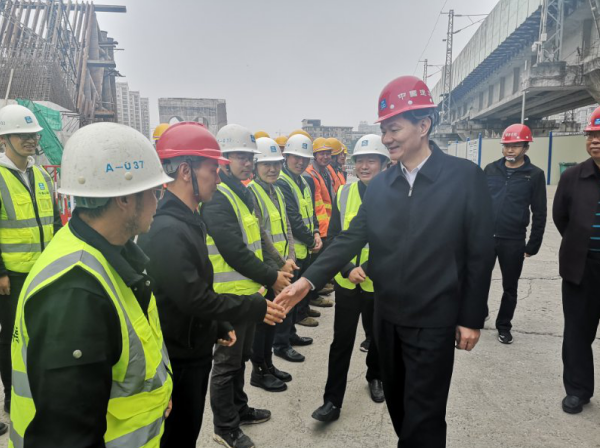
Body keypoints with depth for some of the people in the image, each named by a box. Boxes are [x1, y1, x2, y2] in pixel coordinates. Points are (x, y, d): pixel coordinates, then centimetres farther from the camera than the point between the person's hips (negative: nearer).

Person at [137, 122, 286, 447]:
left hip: (194, 351, 9)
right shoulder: (166, 230, -25)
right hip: (177, 359, -9)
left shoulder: (186, 220, 7)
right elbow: (194, 298, -26)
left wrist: (220, 327, 15)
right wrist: (256, 308, -18)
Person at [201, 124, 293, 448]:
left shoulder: (242, 193, 12)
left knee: (240, 356, 22)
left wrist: (275, 267, 6)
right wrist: (271, 277, -16)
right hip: (230, 294, -9)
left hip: (248, 290, 9)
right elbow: (234, 252, -24)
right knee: (227, 361, 5)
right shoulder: (216, 198, -19)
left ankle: (239, 408, 40)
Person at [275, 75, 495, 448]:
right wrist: (309, 279, -13)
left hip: (433, 321, -4)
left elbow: (481, 252, -8)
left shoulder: (466, 177, -10)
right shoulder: (380, 185, 2)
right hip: (387, 317, 5)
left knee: (423, 417, 6)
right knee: (398, 405, 21)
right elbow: (351, 238, -1)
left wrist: (472, 317, -7)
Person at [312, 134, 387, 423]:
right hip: (346, 282, 1)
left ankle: (375, 377, 46)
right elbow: (334, 236, -2)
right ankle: (332, 401, 17)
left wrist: (366, 269, -22)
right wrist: (348, 269, -15)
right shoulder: (343, 194, -1)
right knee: (341, 342, 6)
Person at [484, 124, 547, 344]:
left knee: (510, 287, 10)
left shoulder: (535, 175, -3)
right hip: (485, 237, 2)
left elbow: (539, 213, -1)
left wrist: (533, 245, -3)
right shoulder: (491, 169, 3)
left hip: (514, 242, -1)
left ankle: (503, 326, 27)